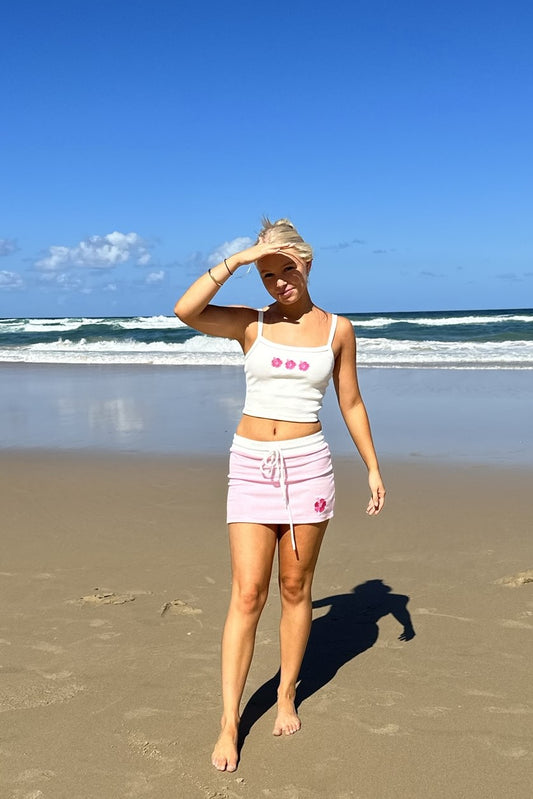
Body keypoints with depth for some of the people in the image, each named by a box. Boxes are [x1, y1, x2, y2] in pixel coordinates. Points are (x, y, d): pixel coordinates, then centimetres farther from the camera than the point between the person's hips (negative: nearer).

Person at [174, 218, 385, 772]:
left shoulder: (337, 329, 4)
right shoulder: (251, 324, 1)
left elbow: (350, 403, 11)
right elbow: (186, 311, -16)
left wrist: (373, 466, 10)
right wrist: (236, 259, -17)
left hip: (308, 464, 1)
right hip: (251, 466, 0)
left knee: (295, 587, 10)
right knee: (247, 595, -3)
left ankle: (286, 698, 28)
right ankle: (229, 724, 6)